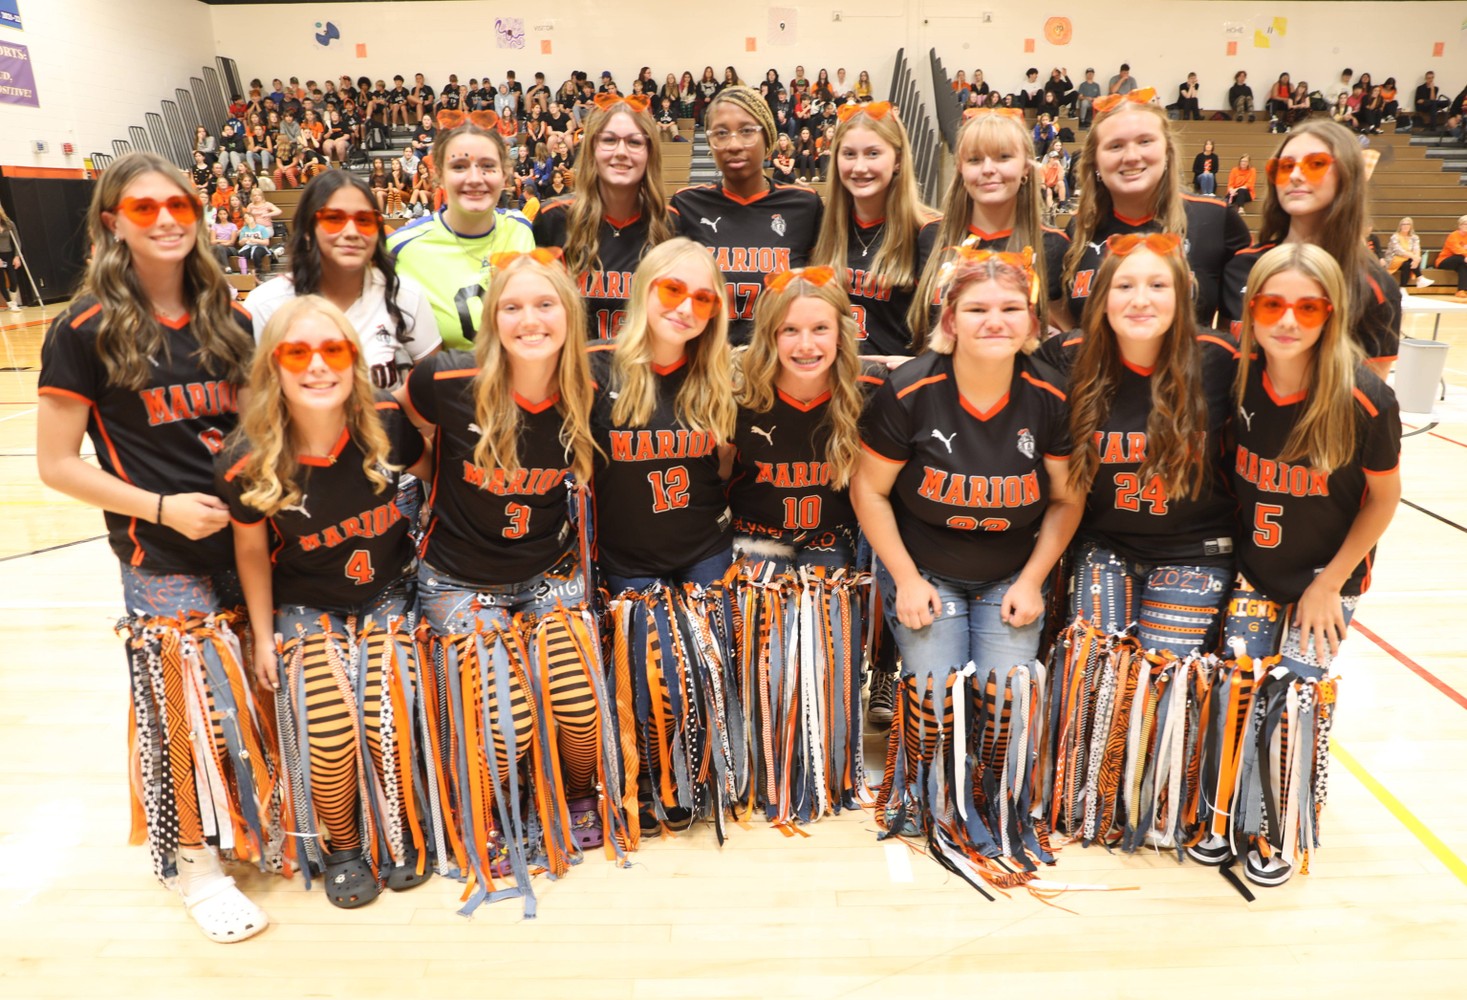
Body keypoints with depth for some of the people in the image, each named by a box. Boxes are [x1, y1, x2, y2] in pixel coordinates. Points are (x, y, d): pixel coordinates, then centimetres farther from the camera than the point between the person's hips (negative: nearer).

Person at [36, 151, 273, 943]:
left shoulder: (228, 315, 6)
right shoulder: (85, 330, -7)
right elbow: (56, 464, -6)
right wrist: (162, 507, -15)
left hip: (249, 539, 5)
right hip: (162, 559, -4)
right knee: (187, 702, 5)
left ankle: (259, 826, 38)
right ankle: (193, 862, 27)